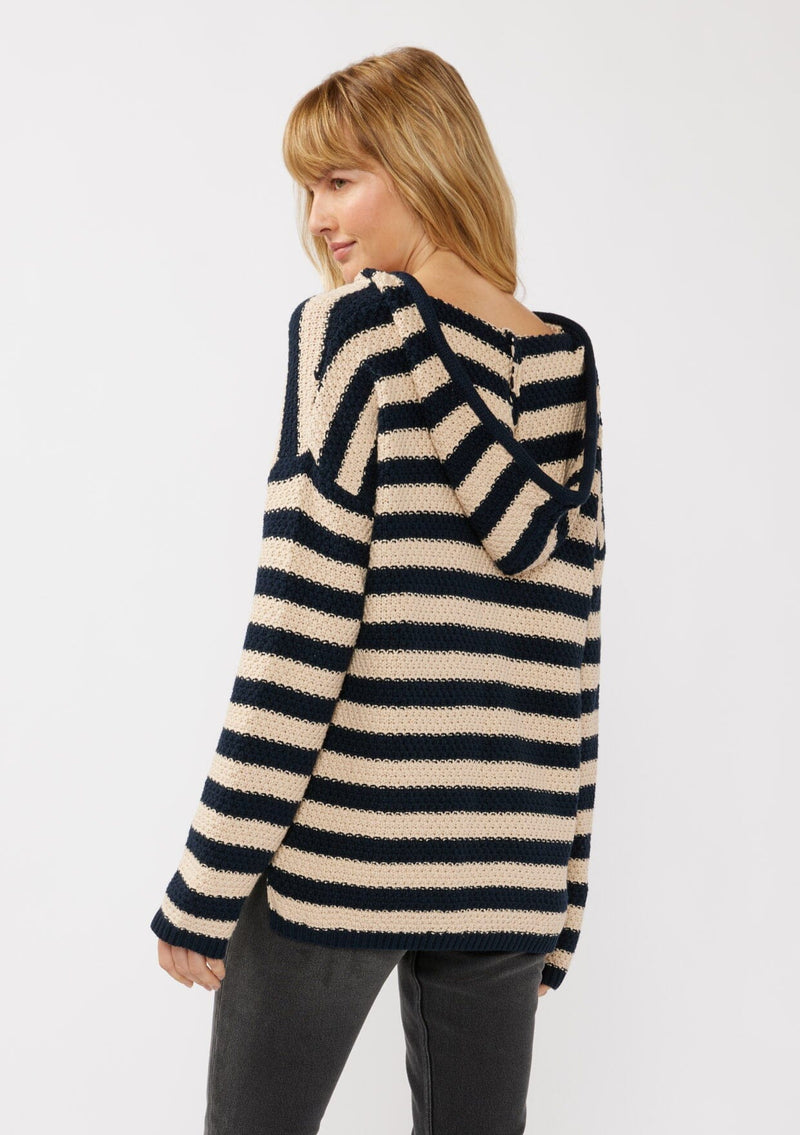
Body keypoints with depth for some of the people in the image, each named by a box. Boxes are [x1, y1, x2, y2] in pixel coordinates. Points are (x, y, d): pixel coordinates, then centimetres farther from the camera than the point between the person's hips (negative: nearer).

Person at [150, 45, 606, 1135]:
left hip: (338, 848, -5)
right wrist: (558, 889, 12)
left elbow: (302, 616, -14)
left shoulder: (352, 323, -7)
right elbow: (574, 630, 6)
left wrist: (206, 886, -9)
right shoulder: (565, 356, 8)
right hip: (510, 859, 5)